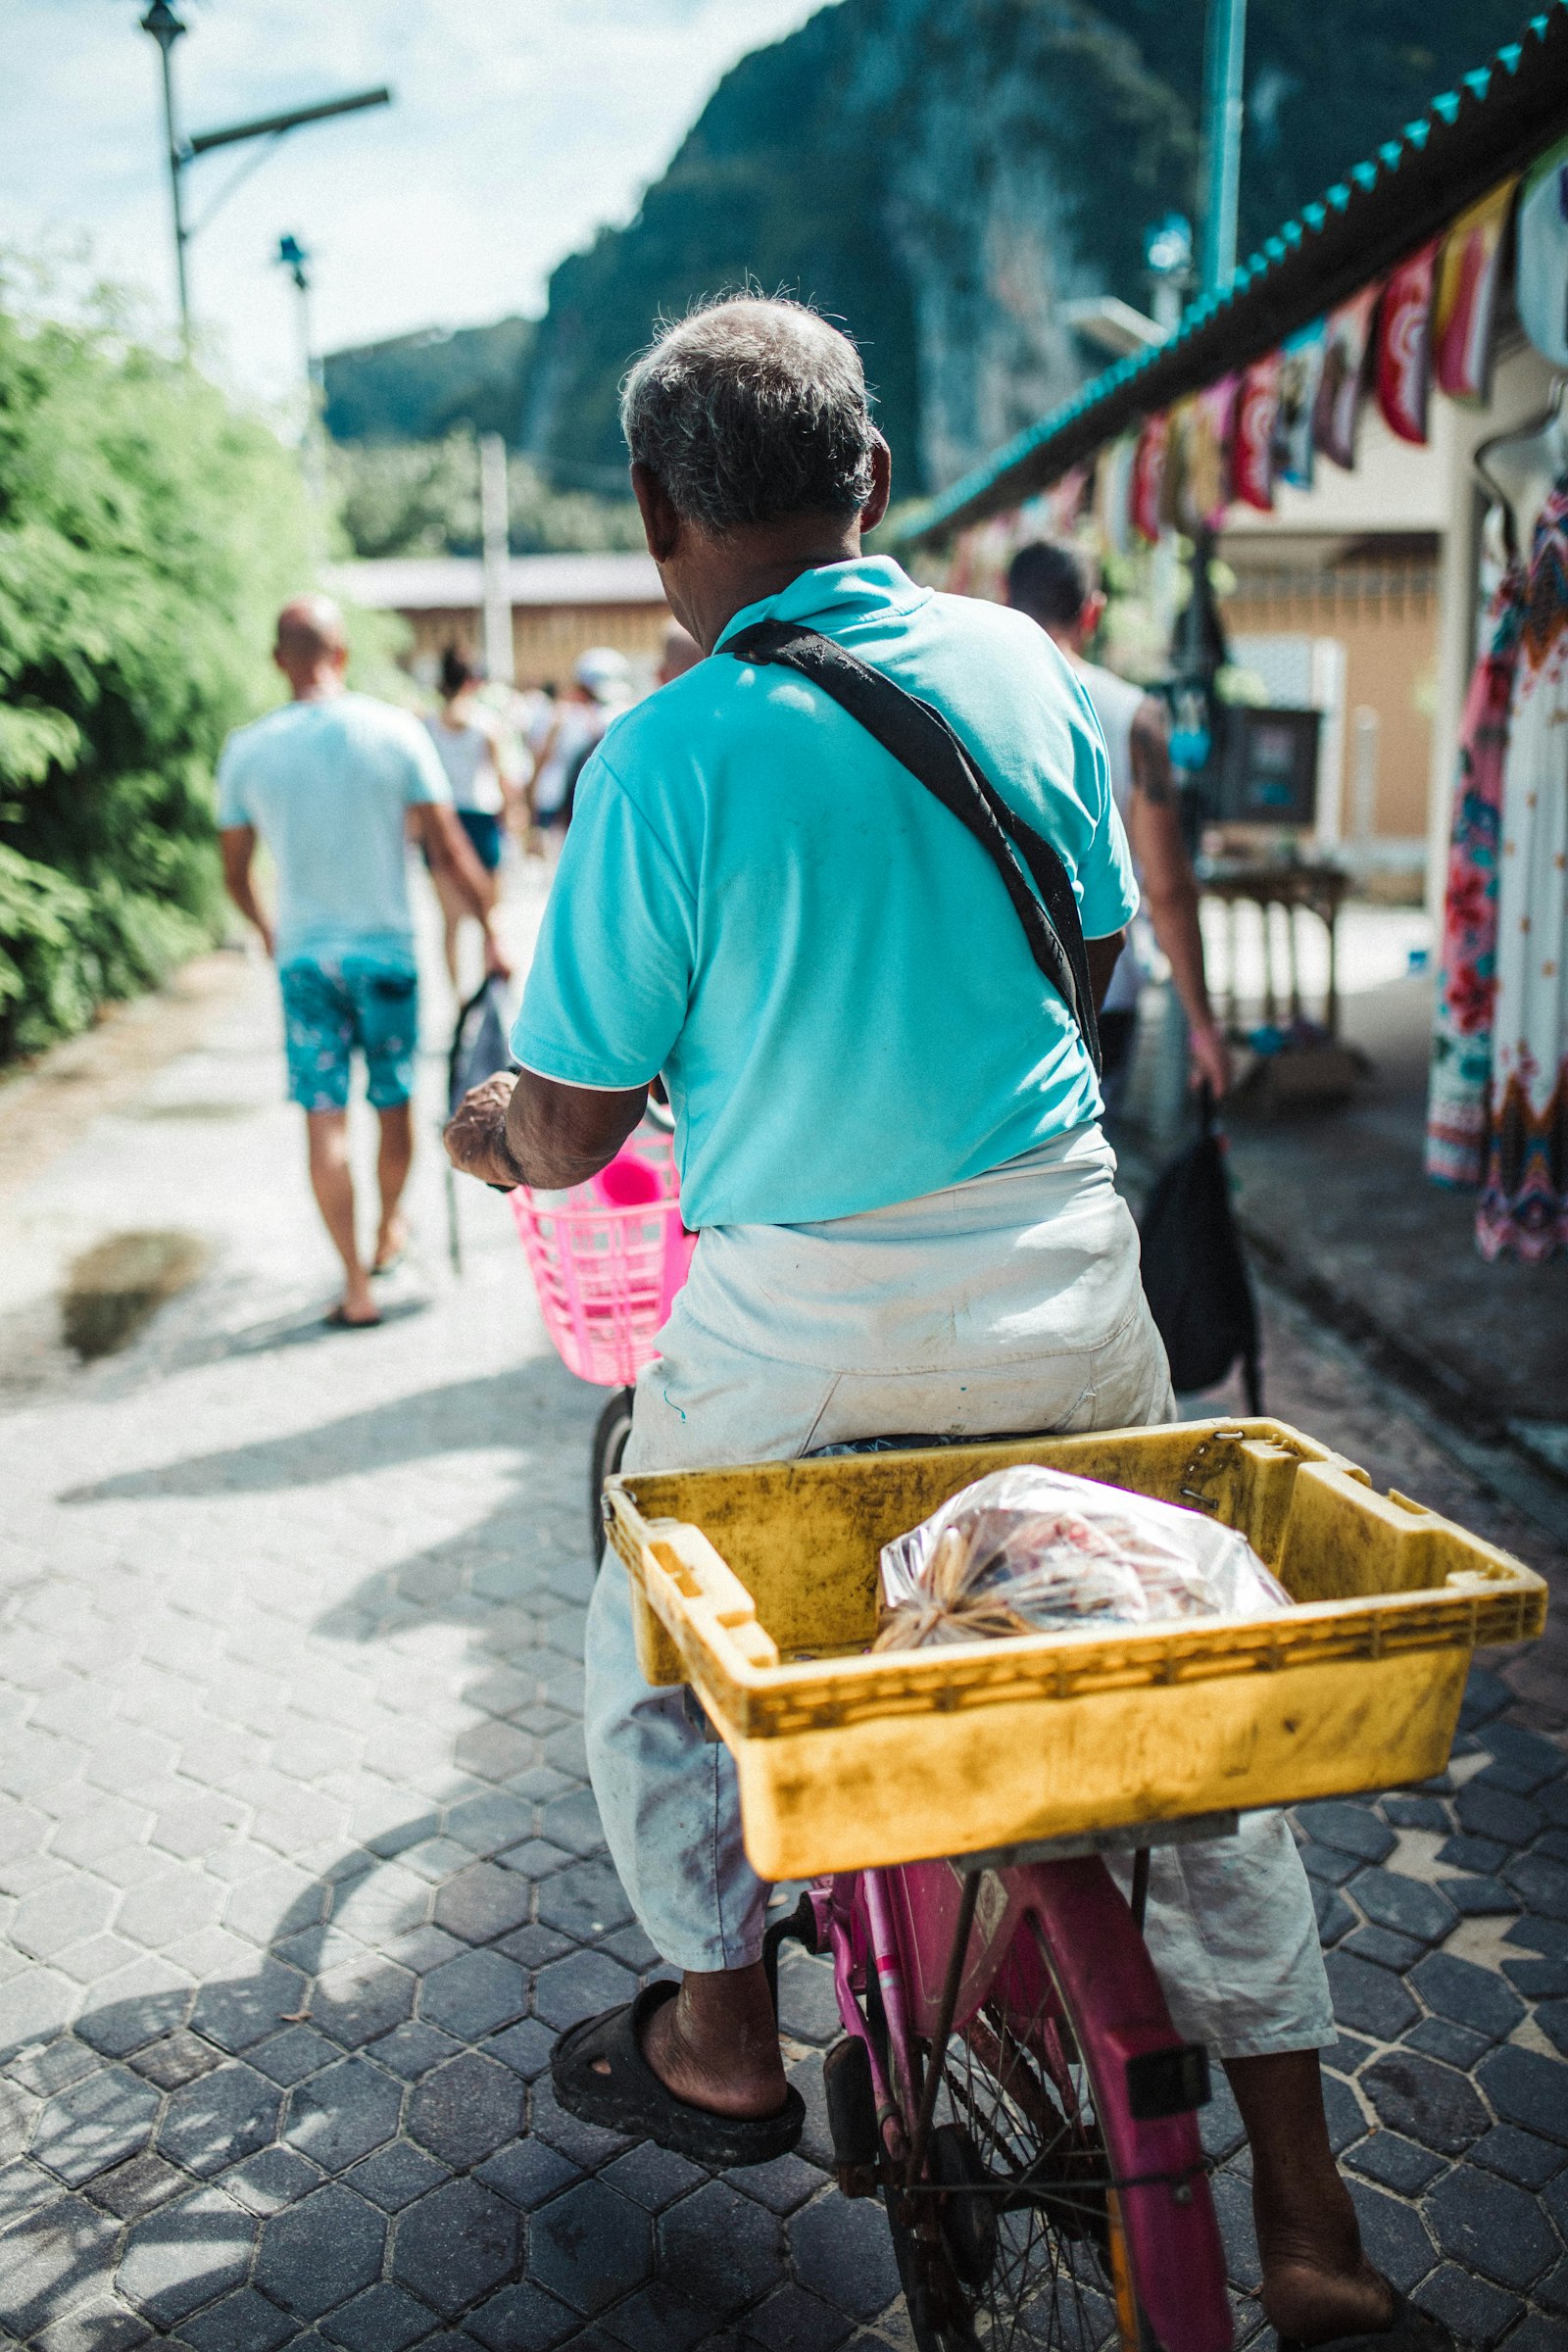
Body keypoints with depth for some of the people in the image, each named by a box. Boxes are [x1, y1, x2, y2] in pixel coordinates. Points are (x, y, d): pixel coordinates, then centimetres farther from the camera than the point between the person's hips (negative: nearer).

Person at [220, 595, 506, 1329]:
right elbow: (448, 854, -8)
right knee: (394, 1104, 18)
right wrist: (489, 931, 4)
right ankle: (390, 1228, 38)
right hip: (385, 950, 0)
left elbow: (235, 873, 7)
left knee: (325, 1118, 3)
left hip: (303, 956, 1)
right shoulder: (395, 731, -8)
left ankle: (357, 1285, 3)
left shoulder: (247, 749, -2)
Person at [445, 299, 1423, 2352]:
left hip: (804, 1322, -4)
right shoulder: (1024, 663, 2)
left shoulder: (668, 756, -12)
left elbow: (571, 1129, -7)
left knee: (651, 1642, 24)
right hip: (1067, 1283, 5)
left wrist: (491, 1137, 16)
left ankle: (724, 2035, 37)